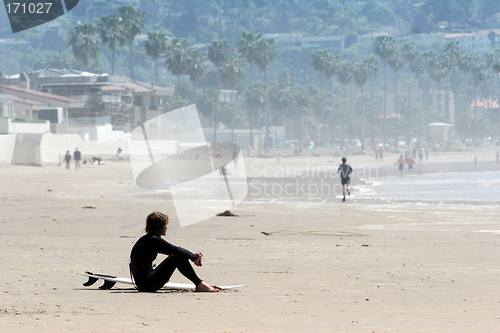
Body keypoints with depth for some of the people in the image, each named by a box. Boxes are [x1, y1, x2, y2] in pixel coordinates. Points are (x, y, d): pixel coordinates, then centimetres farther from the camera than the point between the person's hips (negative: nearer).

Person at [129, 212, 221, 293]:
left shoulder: (146, 239, 17)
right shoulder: (154, 240, -14)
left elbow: (174, 250, 22)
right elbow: (177, 251, -14)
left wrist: (193, 256, 16)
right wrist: (194, 257, 2)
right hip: (149, 284, -10)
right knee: (179, 257, -9)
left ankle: (200, 283, 17)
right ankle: (199, 285, 0)